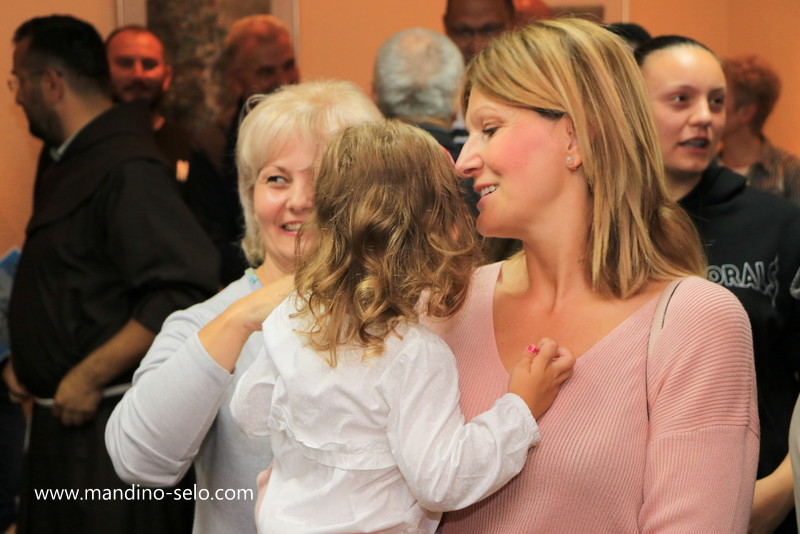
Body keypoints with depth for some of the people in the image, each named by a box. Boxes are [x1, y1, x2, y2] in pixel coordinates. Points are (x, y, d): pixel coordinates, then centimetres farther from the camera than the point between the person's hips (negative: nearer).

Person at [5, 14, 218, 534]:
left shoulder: (128, 170, -18)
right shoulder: (62, 163, 14)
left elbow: (184, 289, -27)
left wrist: (89, 378, -22)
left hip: (111, 418, -9)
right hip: (62, 415, 10)